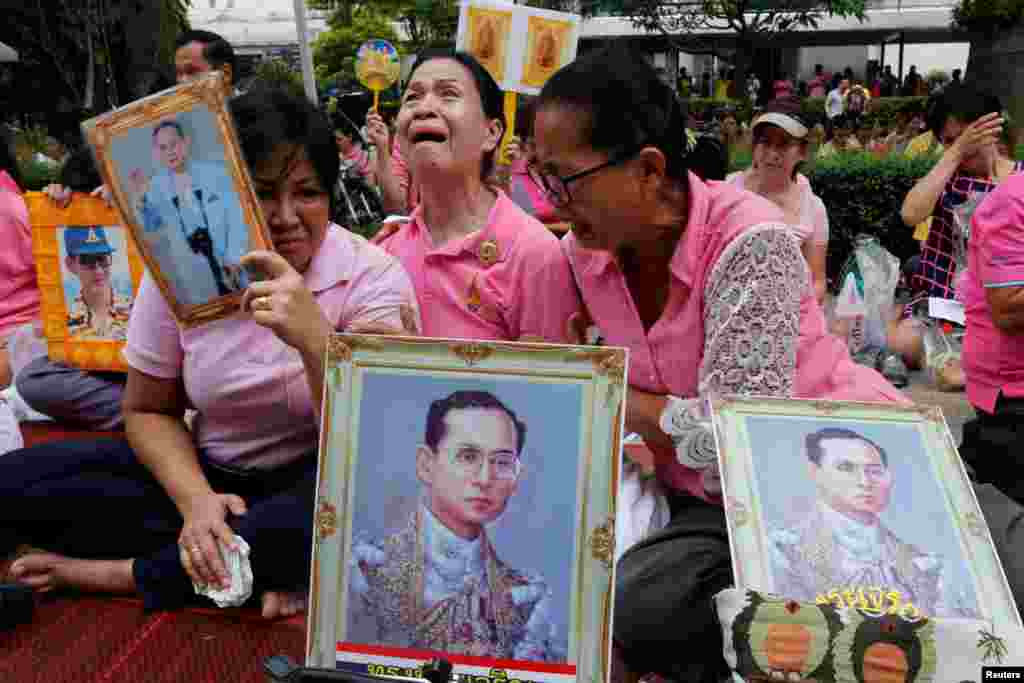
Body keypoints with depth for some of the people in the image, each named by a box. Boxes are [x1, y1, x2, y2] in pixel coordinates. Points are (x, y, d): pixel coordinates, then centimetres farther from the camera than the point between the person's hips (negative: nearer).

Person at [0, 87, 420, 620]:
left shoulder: (374, 276, -16)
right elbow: (149, 411, 4)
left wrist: (314, 337, -39)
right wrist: (196, 501, -15)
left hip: (308, 486, -3)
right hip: (208, 473, 3)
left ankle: (118, 572, -16)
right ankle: (264, 565, -14)